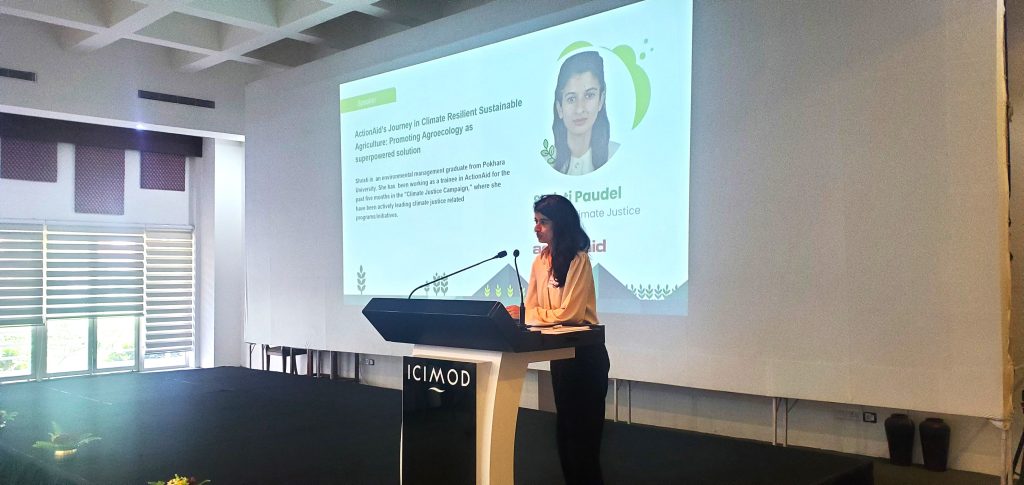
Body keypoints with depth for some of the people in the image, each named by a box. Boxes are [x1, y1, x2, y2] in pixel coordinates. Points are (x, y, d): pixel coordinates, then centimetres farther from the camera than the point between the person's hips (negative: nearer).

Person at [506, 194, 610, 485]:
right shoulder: (541, 261, 6)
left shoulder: (578, 260, -18)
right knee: (564, 426, 17)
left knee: (582, 428, 3)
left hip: (585, 354, -8)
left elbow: (568, 314, -23)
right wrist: (511, 313, -16)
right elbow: (531, 308, 4)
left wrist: (524, 314, -23)